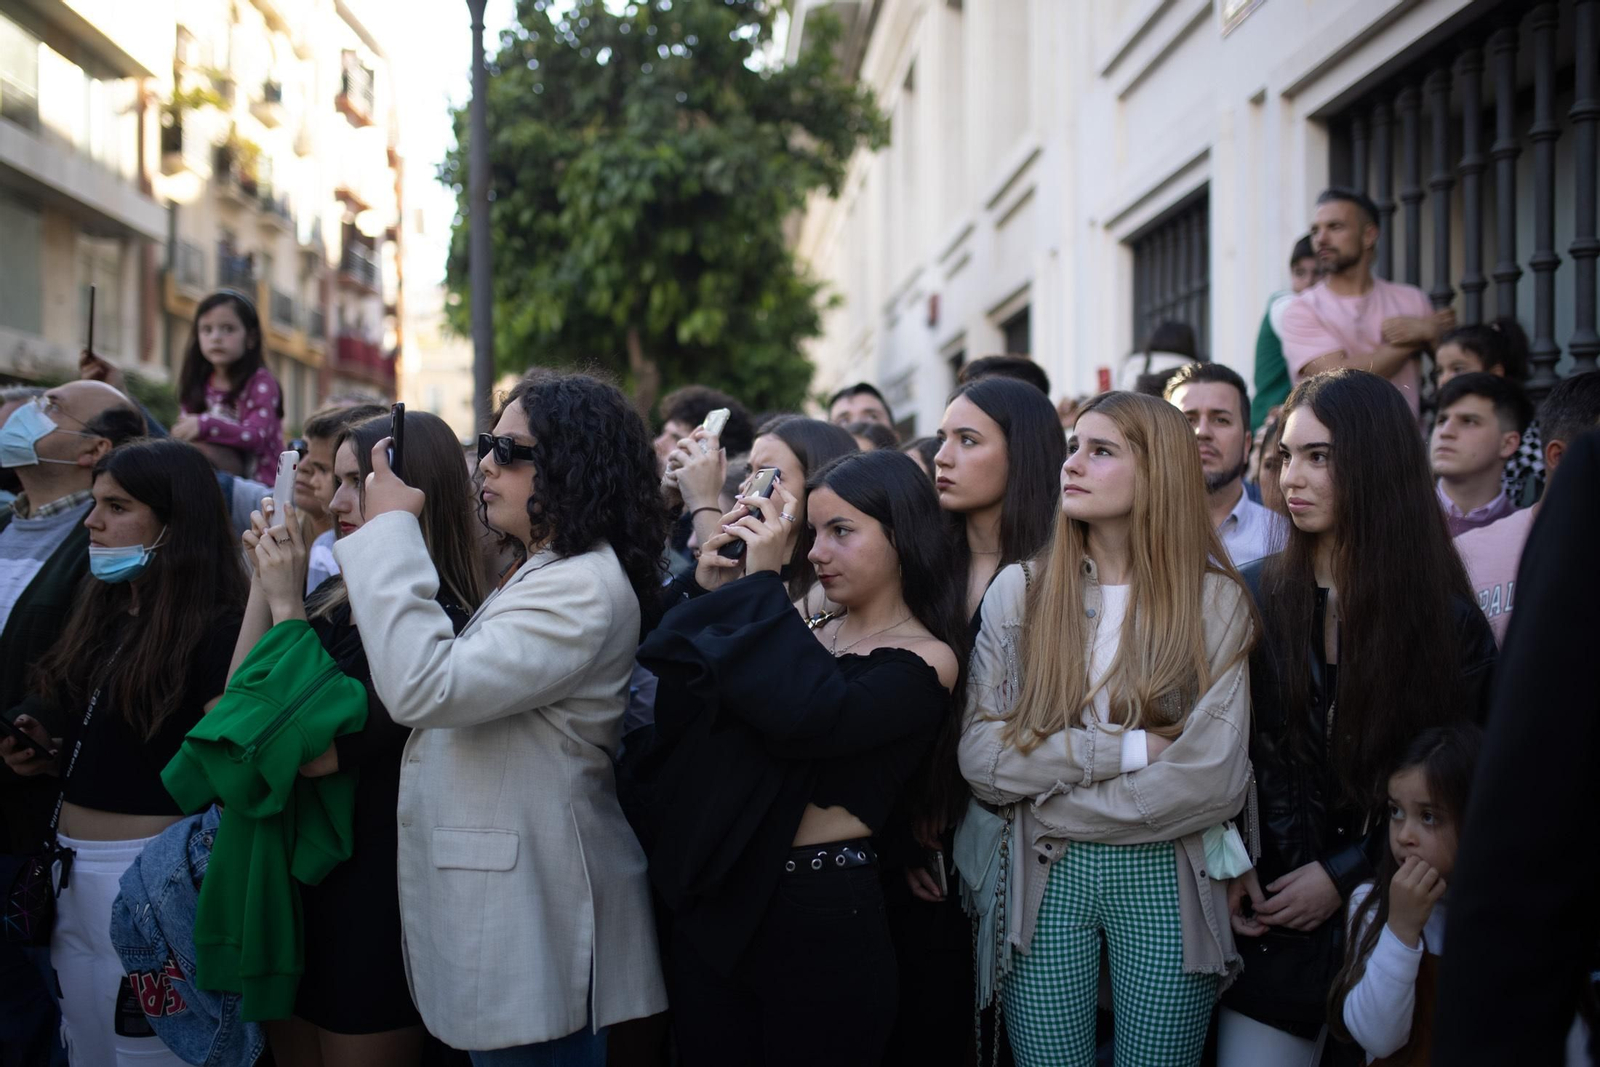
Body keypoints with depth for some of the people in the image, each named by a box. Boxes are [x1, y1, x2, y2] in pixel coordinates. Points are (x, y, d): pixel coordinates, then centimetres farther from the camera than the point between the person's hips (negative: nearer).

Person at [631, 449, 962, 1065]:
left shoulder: (926, 660, -8)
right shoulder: (804, 633, 9)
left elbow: (811, 717, -27)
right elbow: (684, 711, 3)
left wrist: (763, 583, -20)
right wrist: (714, 596, -4)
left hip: (822, 913, -6)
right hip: (716, 900, 6)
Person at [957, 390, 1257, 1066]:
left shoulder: (1215, 601, -3)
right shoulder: (1020, 590, 2)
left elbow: (1214, 780, -13)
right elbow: (981, 757, -7)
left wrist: (1058, 807, -10)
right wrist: (1125, 748, -15)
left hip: (1166, 883, -1)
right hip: (1045, 880, 1)